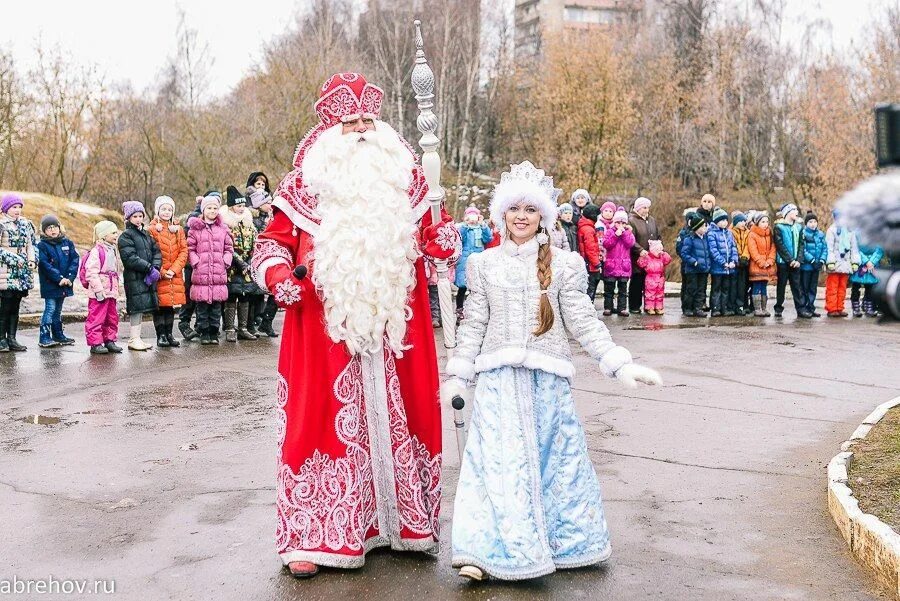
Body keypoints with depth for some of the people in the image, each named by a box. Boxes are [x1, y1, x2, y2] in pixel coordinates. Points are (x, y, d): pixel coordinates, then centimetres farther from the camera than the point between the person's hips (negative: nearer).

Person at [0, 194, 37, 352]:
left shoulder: (25, 224, 13)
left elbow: (32, 244, 17)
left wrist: (32, 260, 2)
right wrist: (13, 259, -15)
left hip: (22, 271, 6)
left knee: (15, 306, 8)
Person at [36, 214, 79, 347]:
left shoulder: (67, 243, 7)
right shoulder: (42, 245, -6)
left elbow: (74, 260, 1)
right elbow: (45, 264, -14)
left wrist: (70, 277, -12)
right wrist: (59, 278, -20)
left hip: (65, 283, 5)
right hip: (49, 284, -5)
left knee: (58, 310, 16)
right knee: (50, 309, -6)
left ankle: (58, 335, 24)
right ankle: (44, 337, -3)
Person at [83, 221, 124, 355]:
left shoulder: (113, 251, 16)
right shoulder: (96, 251, -13)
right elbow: (91, 272, -19)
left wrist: (116, 290, 21)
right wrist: (98, 290, -23)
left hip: (111, 292, 9)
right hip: (99, 293, -9)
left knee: (112, 317, 14)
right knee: (96, 318, -4)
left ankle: (109, 340, 24)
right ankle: (95, 343, 1)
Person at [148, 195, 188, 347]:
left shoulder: (178, 229, 10)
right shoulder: (152, 230, -2)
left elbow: (184, 251, 4)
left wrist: (174, 270, -8)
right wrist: (161, 272, -14)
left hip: (175, 275, 4)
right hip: (158, 275, -4)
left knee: (172, 305, 9)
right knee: (159, 305, -1)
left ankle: (169, 334, 18)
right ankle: (161, 336, 6)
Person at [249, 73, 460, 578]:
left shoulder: (405, 182, 9)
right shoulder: (306, 186, -1)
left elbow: (424, 237, 14)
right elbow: (273, 243, 4)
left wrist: (443, 238, -8)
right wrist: (279, 277, -15)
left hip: (394, 330, 3)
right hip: (326, 333, -3)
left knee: (398, 419, 9)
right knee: (324, 419, -2)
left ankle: (403, 520, 23)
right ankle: (313, 536, 6)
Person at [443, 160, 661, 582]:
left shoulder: (563, 264, 3)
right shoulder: (484, 264, 8)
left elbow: (583, 321, 1)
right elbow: (474, 324, 9)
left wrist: (619, 363, -7)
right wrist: (458, 376, 5)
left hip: (547, 376, 0)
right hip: (498, 377, 0)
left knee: (555, 457, 7)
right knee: (497, 460, -3)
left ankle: (564, 542, 22)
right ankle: (486, 551, -1)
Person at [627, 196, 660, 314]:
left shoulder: (652, 220, 16)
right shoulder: (632, 220, -6)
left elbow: (658, 236, 21)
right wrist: (640, 250, -23)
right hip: (638, 258, -5)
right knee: (636, 282, 1)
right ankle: (634, 306, 8)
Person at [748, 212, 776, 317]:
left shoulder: (769, 234, 13)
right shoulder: (752, 235, -6)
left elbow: (772, 248, 8)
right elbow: (753, 251, -12)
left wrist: (770, 261, -6)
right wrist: (762, 263, -16)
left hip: (767, 267, 6)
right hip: (756, 266, -6)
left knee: (764, 288, 10)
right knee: (757, 288, -3)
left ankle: (764, 308, 14)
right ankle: (757, 309, -1)